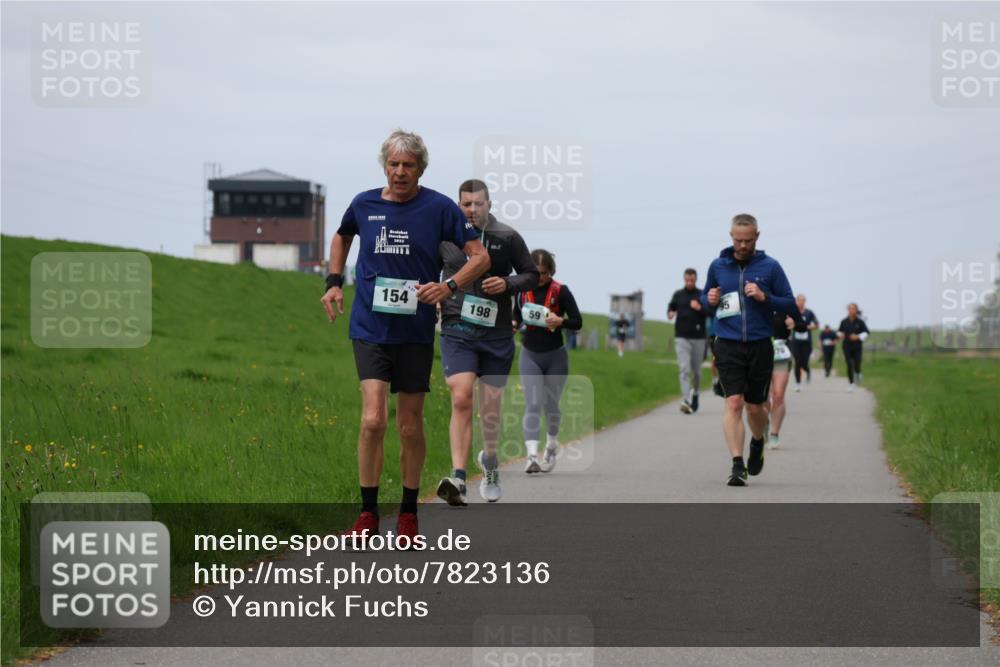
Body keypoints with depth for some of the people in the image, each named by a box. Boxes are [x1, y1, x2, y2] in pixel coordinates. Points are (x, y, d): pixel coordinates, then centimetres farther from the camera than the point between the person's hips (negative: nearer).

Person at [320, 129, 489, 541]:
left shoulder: (439, 208, -4)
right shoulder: (364, 204, 4)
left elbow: (480, 257, -2)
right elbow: (341, 237, 26)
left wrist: (449, 286, -18)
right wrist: (334, 283, 15)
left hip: (416, 332, 0)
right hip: (370, 328, 0)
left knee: (410, 426, 7)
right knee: (373, 419, -14)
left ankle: (408, 513, 24)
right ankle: (368, 514, -4)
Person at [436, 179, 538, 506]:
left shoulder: (507, 237, 1)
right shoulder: (445, 237, 3)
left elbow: (532, 275, 9)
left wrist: (507, 284, -10)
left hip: (497, 334, 1)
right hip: (457, 332, -1)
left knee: (491, 409, 9)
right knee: (461, 399, -19)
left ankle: (490, 459, 40)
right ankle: (458, 479, -24)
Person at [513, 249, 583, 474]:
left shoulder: (561, 291, -8)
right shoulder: (522, 291, 0)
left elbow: (578, 321, -8)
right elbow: (517, 316, 12)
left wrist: (560, 321, -27)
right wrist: (514, 324, -10)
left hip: (555, 356, -1)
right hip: (530, 355, 1)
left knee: (551, 405, 13)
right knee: (532, 405, -11)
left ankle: (551, 446, 38)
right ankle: (532, 455, -20)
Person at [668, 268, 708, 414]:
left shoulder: (702, 295, 4)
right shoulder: (678, 295, 8)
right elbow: (671, 308, 19)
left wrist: (700, 308, -18)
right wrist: (670, 313, -4)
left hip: (698, 337, 0)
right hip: (681, 337, 0)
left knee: (696, 370, 11)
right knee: (684, 369, -12)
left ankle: (695, 393, 37)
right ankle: (685, 401, -18)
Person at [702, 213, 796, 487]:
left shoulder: (770, 267, 1)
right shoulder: (718, 266, 6)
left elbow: (790, 305, 3)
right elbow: (705, 297, 19)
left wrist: (764, 297, -14)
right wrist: (709, 300, -4)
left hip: (760, 346, 0)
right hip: (728, 346, 0)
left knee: (754, 407, 9)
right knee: (733, 403, -13)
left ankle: (757, 444, 40)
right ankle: (737, 465, -14)